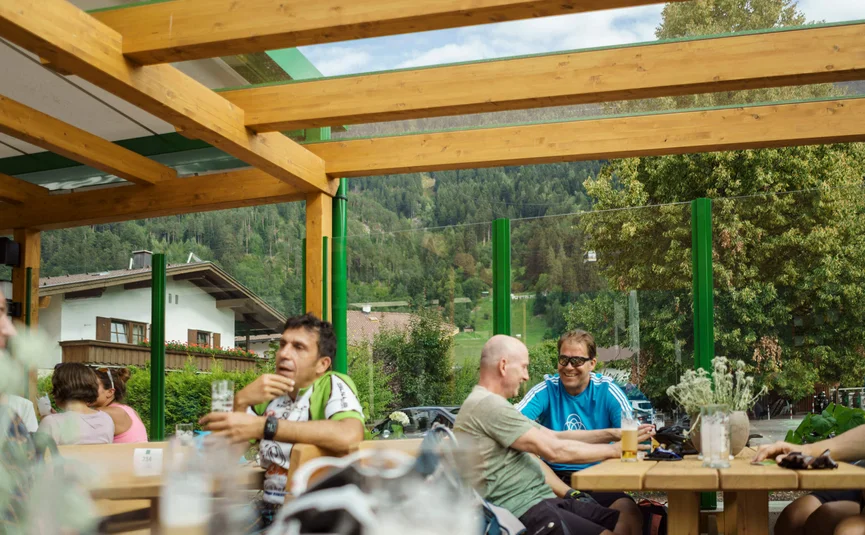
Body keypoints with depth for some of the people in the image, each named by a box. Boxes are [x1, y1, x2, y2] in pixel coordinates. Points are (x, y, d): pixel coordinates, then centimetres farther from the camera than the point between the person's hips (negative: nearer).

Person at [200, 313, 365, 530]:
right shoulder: (271, 393, 10)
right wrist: (241, 401, -12)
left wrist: (262, 427, -29)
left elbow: (349, 437, -31)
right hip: (268, 512, 6)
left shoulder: (333, 385, -8)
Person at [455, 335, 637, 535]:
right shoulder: (487, 405, -15)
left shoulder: (493, 404, 19)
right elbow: (554, 450, -15)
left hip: (541, 499, 10)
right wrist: (612, 450, -3)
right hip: (521, 510, -10)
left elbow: (555, 436, 17)